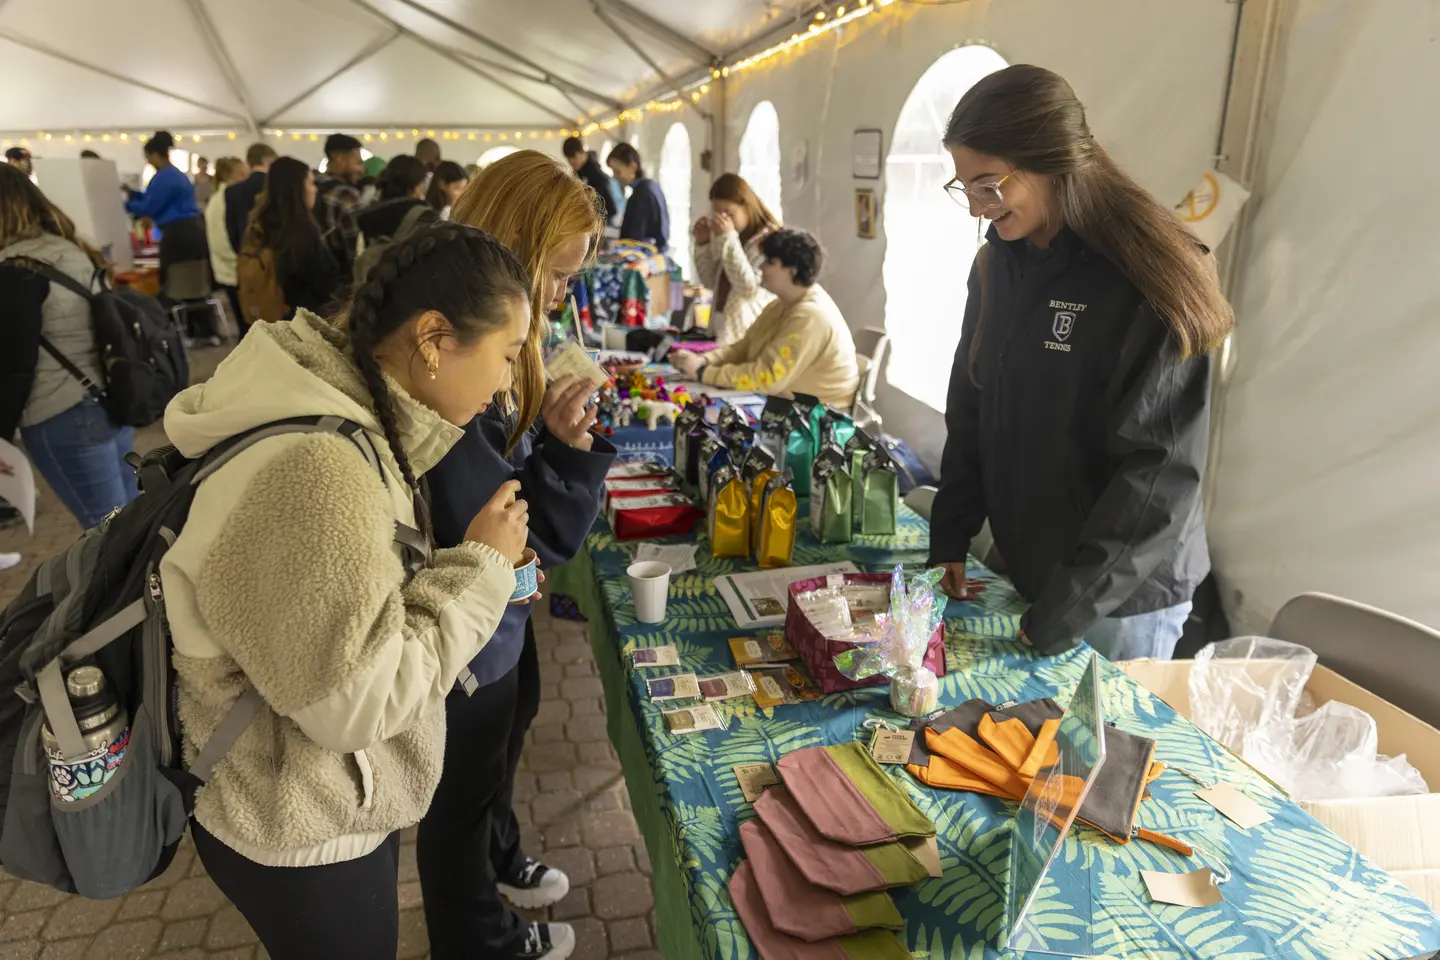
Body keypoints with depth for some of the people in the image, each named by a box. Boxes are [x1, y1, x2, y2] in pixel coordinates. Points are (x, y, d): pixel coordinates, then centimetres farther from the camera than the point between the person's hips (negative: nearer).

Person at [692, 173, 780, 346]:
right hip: (722, 326, 7)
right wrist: (703, 243, 4)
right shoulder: (729, 238, 11)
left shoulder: (769, 239, -12)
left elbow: (749, 288, -22)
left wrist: (729, 238, -21)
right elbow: (711, 282, 17)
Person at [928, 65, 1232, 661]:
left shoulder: (1147, 280, -18)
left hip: (1123, 598, -6)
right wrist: (948, 540, 1)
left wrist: (1065, 610, -21)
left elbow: (1160, 471, -21)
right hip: (1023, 571, 6)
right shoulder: (996, 266, 2)